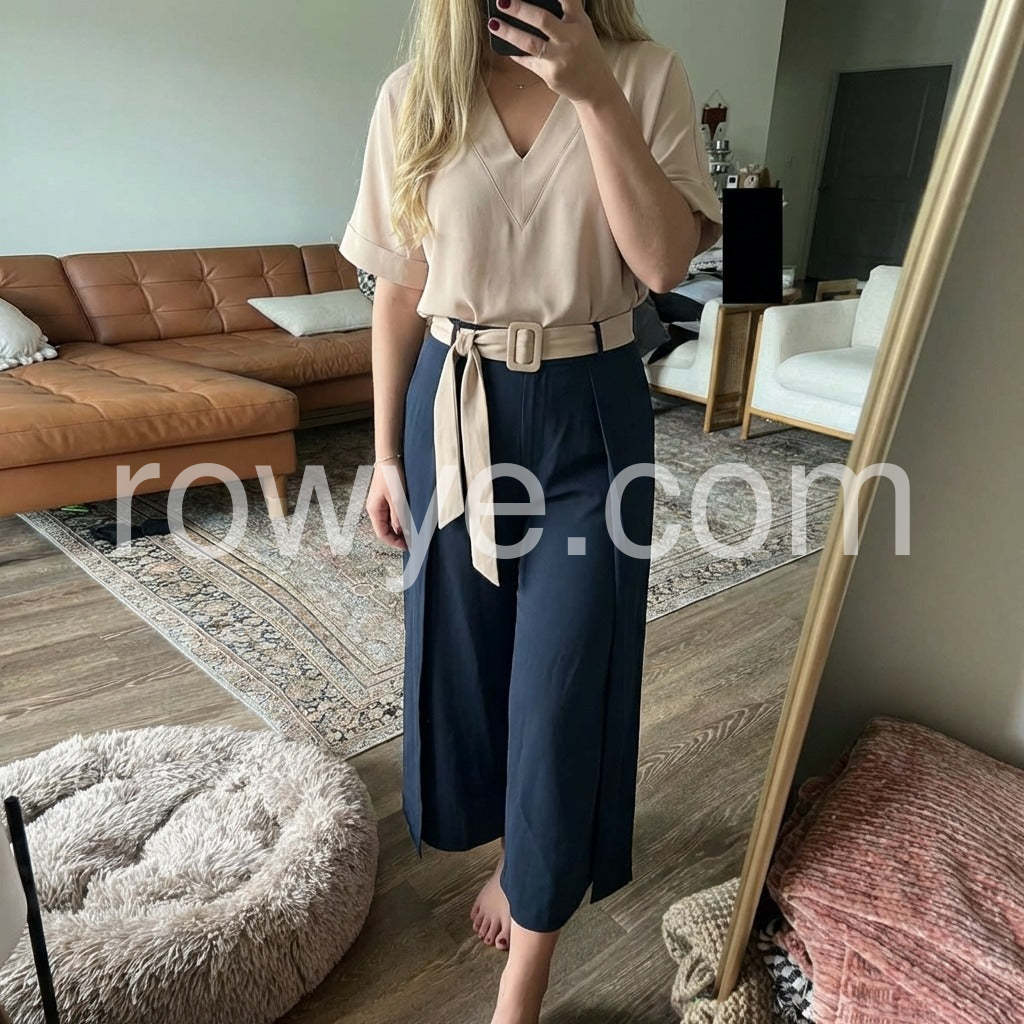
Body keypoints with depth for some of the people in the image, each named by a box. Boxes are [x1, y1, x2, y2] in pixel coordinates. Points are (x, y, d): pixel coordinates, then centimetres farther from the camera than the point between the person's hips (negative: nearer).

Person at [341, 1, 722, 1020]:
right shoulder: (413, 98, 3)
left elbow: (665, 261, -11)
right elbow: (399, 294, 4)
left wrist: (595, 95, -17)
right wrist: (387, 452, 4)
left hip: (589, 416, -1)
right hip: (455, 412, 3)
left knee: (562, 684, 1)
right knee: (467, 657, 14)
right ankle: (515, 846, 46)